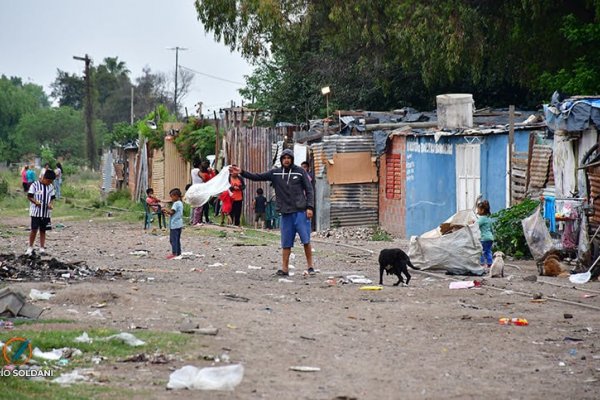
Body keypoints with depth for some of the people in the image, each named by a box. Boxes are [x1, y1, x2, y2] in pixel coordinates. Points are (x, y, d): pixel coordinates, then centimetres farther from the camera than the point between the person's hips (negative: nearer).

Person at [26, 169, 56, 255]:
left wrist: (50, 204, -8)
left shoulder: (51, 187, 6)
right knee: (34, 229, -6)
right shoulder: (35, 185, -8)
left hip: (46, 213, 4)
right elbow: (29, 196, -6)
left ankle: (42, 248, 13)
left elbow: (52, 198, 13)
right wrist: (36, 202, -23)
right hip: (36, 212, -4)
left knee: (43, 230, 8)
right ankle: (30, 247, 6)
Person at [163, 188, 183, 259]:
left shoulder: (176, 203, -15)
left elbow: (172, 212, -20)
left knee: (173, 239, -8)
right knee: (177, 239, 14)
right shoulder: (180, 203, 15)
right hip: (179, 224, 10)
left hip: (174, 225, -10)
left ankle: (174, 253, -10)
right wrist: (167, 212, 11)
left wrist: (166, 210, -4)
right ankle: (178, 253, 16)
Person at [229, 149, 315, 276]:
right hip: (286, 213, 3)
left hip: (301, 212, -3)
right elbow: (257, 177, 8)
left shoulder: (300, 172, 3)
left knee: (306, 240, -5)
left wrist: (309, 207, -6)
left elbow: (309, 190, 3)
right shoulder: (275, 173, 9)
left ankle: (310, 266, 3)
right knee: (286, 243, 4)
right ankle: (284, 268, 8)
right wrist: (241, 172, -3)